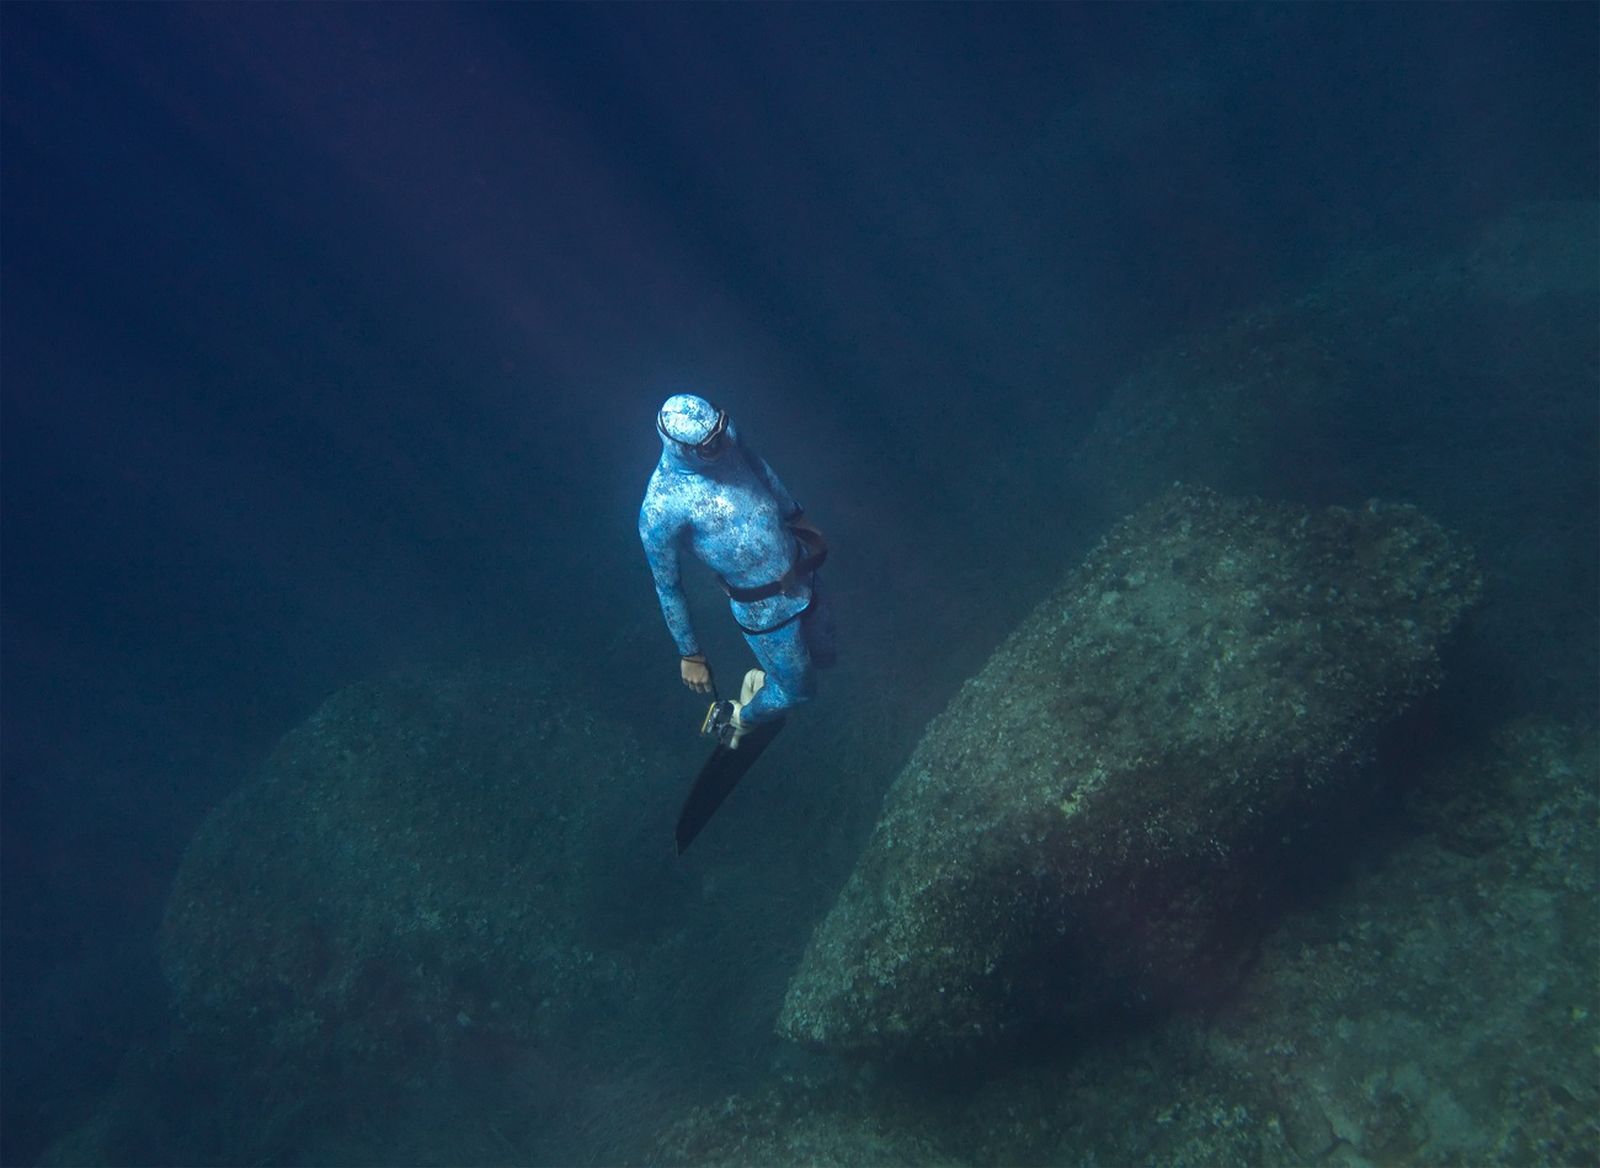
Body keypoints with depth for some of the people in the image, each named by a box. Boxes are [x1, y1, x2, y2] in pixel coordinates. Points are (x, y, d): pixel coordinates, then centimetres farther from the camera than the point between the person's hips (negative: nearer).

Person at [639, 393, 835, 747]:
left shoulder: (724, 436, -12)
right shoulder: (660, 508, -28)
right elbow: (667, 587, -15)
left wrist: (796, 516, 24)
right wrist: (689, 654, -5)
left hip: (801, 572, 6)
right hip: (765, 610, -6)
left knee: (822, 655, 25)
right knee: (798, 690, 13)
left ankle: (762, 679, 53)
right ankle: (738, 719, 43)